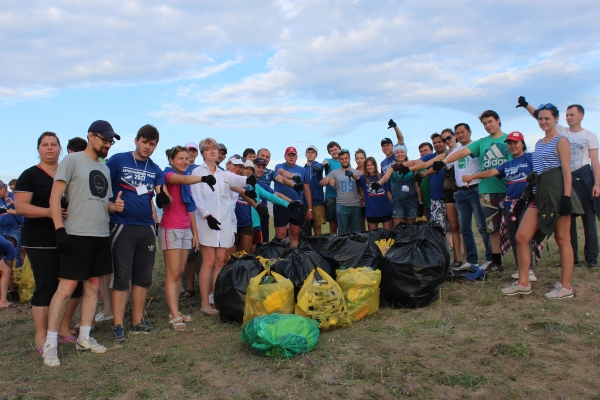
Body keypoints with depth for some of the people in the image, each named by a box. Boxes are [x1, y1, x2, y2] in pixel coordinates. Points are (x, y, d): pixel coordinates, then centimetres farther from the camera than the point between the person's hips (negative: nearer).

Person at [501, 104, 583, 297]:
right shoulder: (539, 143, 19)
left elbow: (566, 170, -10)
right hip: (540, 193, 7)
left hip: (557, 191, -7)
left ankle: (566, 287, 7)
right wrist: (530, 193, 17)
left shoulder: (561, 141, -2)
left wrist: (567, 197, -19)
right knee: (521, 237, 0)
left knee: (562, 239, -1)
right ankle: (523, 283, 8)